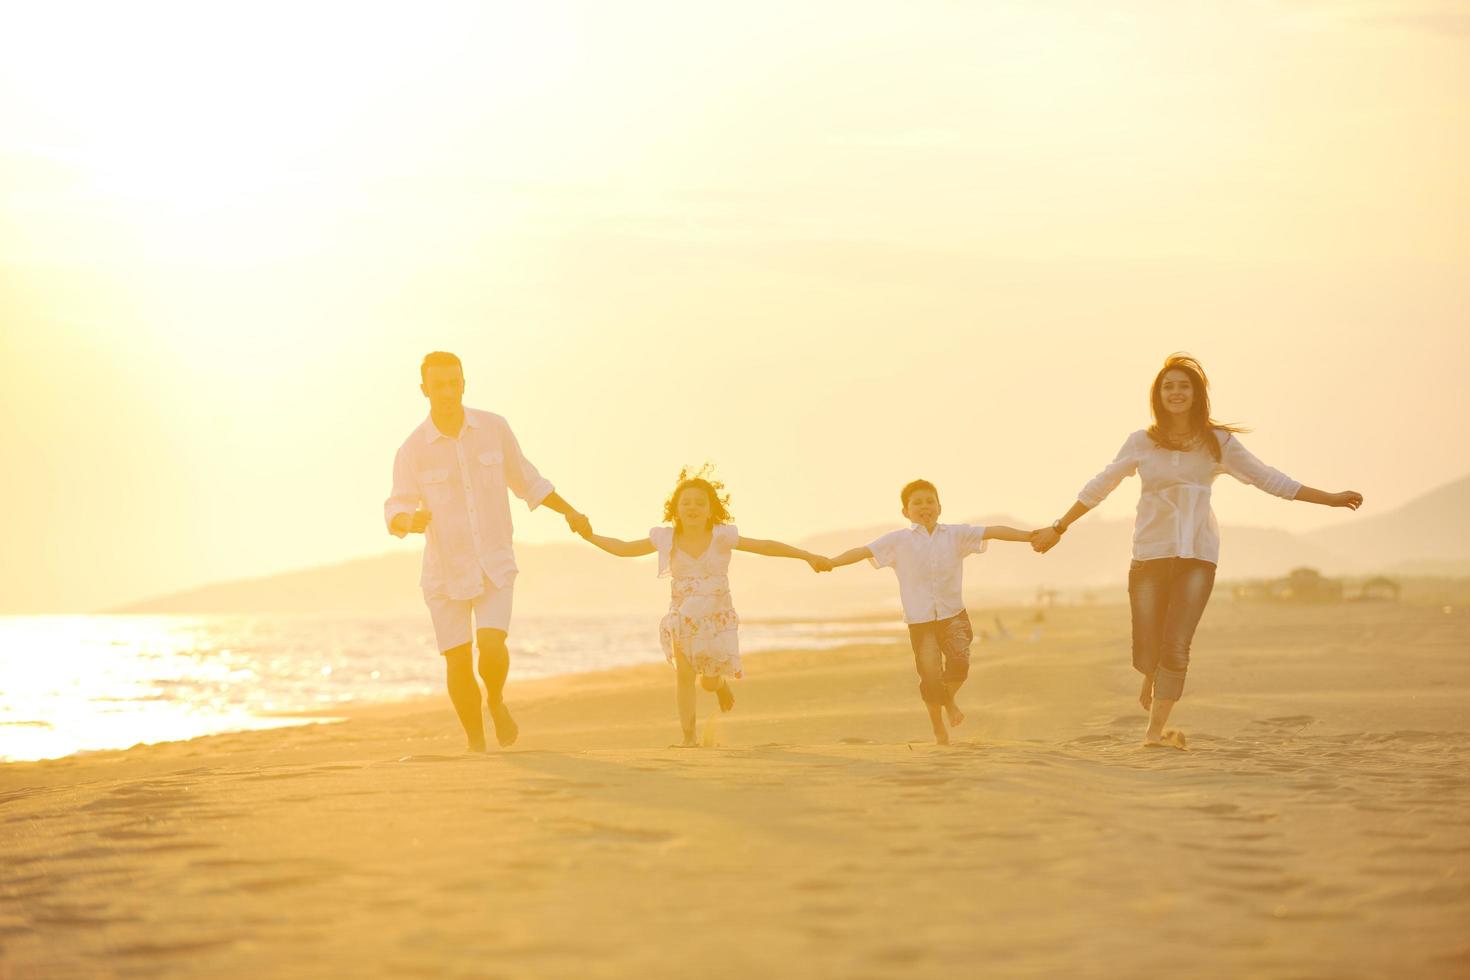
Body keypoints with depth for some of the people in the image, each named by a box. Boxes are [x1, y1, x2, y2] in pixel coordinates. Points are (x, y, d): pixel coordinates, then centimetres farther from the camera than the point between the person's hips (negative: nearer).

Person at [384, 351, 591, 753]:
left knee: (491, 645, -19)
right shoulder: (413, 449, -10)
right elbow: (395, 511, -10)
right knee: (457, 661, -1)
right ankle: (476, 743, 19)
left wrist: (569, 512, 14)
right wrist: (410, 520, -34)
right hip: (446, 569, 0)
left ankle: (496, 701, 13)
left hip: (495, 565, 0)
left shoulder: (494, 428, -4)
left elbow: (523, 477, 12)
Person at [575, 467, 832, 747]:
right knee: (684, 672, -12)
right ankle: (688, 735, -5)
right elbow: (624, 548, 3)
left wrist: (807, 556, -13)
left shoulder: (722, 538, -8)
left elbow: (766, 547, -10)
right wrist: (591, 537, -7)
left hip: (717, 617, -1)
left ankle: (721, 682, 37)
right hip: (681, 617, 1)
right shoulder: (666, 539, -4)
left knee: (709, 681, -2)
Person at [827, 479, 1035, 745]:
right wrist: (830, 563, -21)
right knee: (930, 677, -3)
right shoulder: (898, 541, 1)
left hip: (954, 615, 1)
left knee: (959, 660, -22)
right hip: (920, 621, -1)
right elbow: (864, 551, -8)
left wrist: (1030, 536, -7)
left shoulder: (956, 534, 5)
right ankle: (939, 730, 21)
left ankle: (949, 699, 11)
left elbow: (994, 532, 0)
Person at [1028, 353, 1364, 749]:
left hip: (1197, 556, 0)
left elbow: (1269, 480, 9)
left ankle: (1156, 730, 0)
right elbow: (1097, 489, 13)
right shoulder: (1142, 443, 3)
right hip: (1150, 554, 0)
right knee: (1147, 653, -1)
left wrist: (1331, 499, 8)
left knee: (1175, 647, -12)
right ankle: (1152, 684, 36)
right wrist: (1058, 528, 16)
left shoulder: (1219, 442, 4)